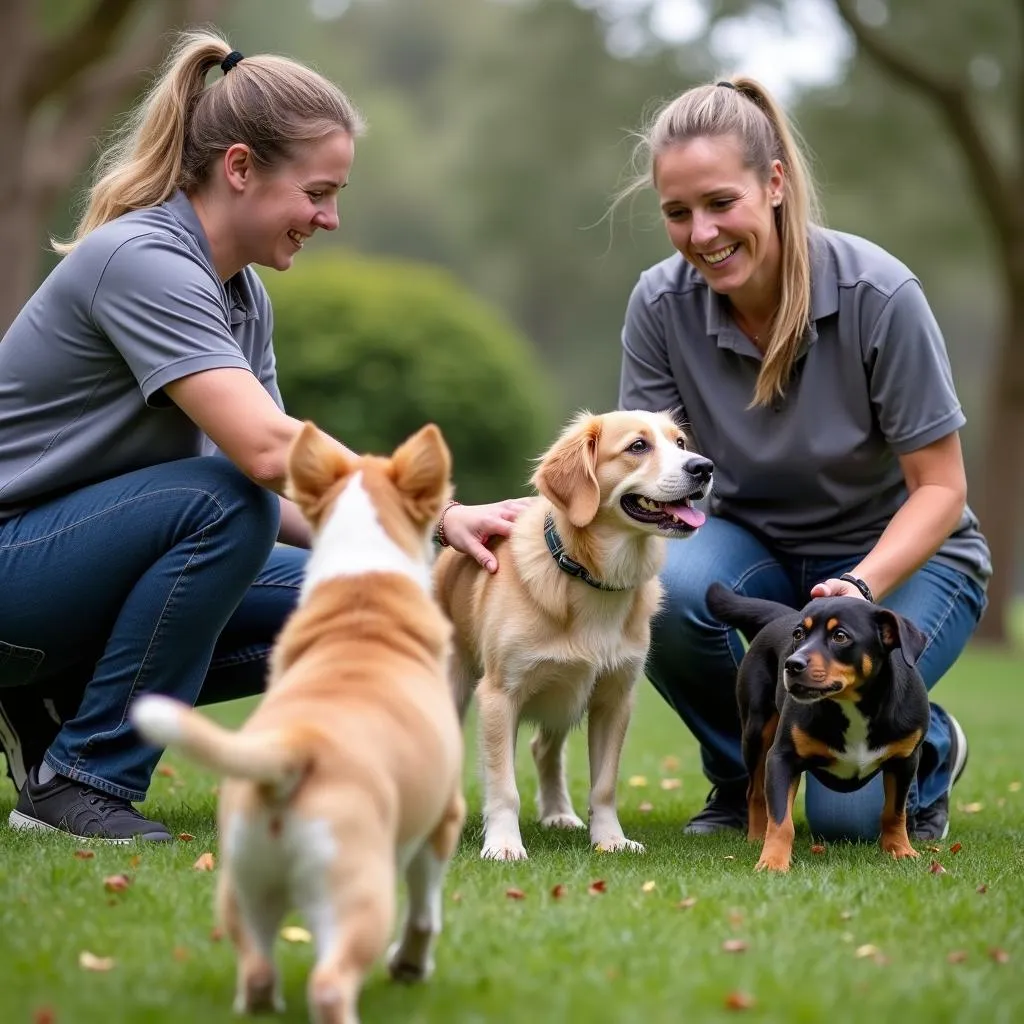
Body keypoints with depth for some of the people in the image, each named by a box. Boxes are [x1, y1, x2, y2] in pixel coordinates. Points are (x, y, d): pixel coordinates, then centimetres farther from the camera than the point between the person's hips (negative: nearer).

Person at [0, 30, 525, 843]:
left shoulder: (242, 297, 6)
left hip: (85, 572, 9)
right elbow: (267, 452, -34)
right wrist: (440, 514, -25)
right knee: (223, 502, -31)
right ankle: (78, 778, -18)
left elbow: (282, 496, 2)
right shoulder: (139, 259, -23)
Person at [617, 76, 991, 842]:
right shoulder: (661, 304, -14)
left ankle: (930, 751, 15)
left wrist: (861, 587, -33)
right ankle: (742, 777, -2)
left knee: (845, 811, -23)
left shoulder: (879, 294, -23)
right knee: (664, 592, -33)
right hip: (756, 546, 3)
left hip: (902, 554, -3)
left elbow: (939, 487, -16)